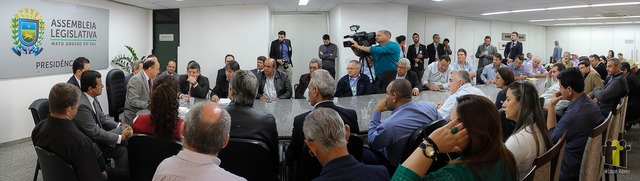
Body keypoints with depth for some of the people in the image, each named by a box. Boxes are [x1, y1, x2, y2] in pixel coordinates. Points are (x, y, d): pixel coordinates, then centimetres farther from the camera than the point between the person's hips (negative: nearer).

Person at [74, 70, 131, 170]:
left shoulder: (92, 98, 0)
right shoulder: (81, 105, -27)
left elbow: (102, 118, 10)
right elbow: (94, 133, -25)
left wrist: (120, 126, -5)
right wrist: (120, 137, -21)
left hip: (97, 134, 9)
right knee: (122, 150, -18)